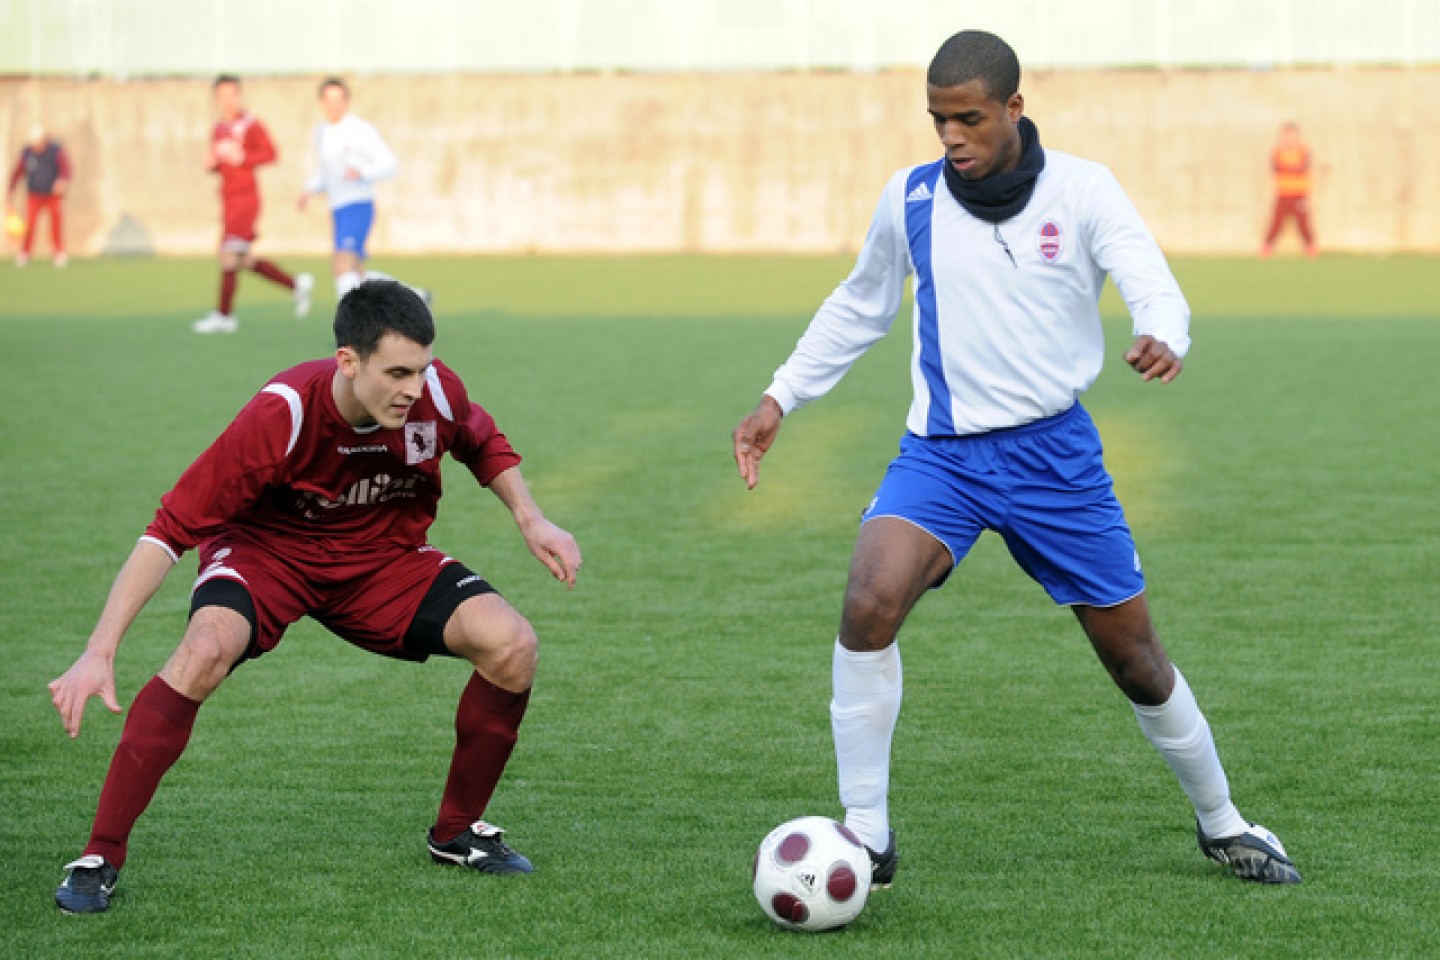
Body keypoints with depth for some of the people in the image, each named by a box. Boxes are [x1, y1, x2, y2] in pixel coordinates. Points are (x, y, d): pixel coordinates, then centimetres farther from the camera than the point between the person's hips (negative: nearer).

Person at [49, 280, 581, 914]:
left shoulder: (436, 393, -20)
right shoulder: (281, 416, -33)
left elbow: (484, 445, 8)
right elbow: (171, 528, -30)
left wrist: (530, 518, -8)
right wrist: (99, 653, -35)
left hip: (383, 555, 4)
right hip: (267, 548, -4)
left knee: (512, 645, -17)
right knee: (206, 648, -36)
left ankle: (457, 833, 7)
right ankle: (100, 859, -27)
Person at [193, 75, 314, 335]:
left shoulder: (250, 125, -7)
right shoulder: (219, 130, 16)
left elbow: (271, 154, -12)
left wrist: (242, 157, -20)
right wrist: (211, 164, 3)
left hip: (246, 196, -9)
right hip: (228, 199, 9)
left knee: (230, 252, -12)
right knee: (244, 260, 10)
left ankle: (224, 315, -9)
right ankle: (296, 285, 22)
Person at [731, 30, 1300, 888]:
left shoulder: (1082, 190, -6)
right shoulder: (911, 198, 1)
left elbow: (1154, 286, -18)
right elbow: (859, 308, 18)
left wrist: (1164, 340, -41)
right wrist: (781, 399, 14)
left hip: (1054, 453, -1)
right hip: (942, 453, 1)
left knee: (1133, 653, 6)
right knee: (870, 601, -25)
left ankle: (1222, 824, 30)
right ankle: (867, 835, -15)